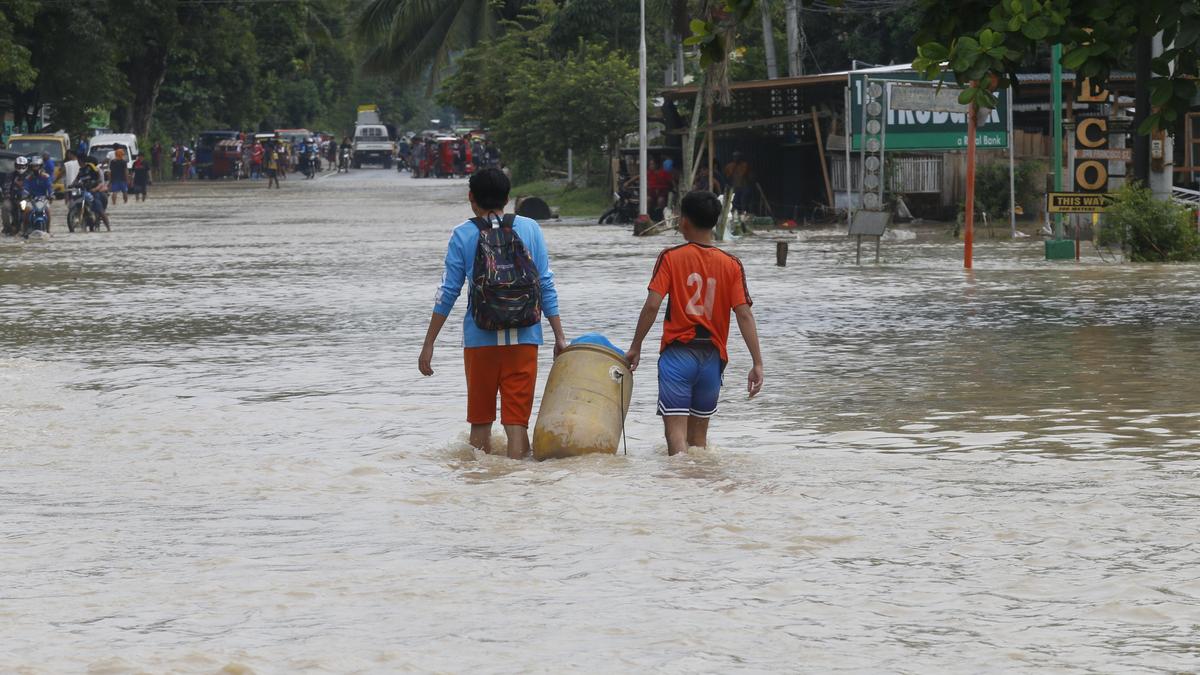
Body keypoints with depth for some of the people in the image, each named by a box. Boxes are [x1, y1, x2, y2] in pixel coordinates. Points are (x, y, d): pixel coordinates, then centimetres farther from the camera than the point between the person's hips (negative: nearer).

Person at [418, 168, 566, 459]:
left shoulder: (462, 235, 0)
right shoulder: (529, 229, 4)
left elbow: (448, 293, 0)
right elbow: (546, 286, 3)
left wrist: (428, 345, 5)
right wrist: (559, 337, 7)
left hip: (480, 339, 0)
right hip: (523, 338, 0)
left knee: (480, 421, 12)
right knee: (517, 421, 1)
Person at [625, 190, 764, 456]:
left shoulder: (671, 258, -5)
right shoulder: (731, 265, 2)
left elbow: (652, 305, -11)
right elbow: (744, 315, -4)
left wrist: (635, 348, 0)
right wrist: (757, 363, -5)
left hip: (678, 352, -3)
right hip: (713, 357, 3)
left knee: (676, 430, -8)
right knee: (699, 434, 17)